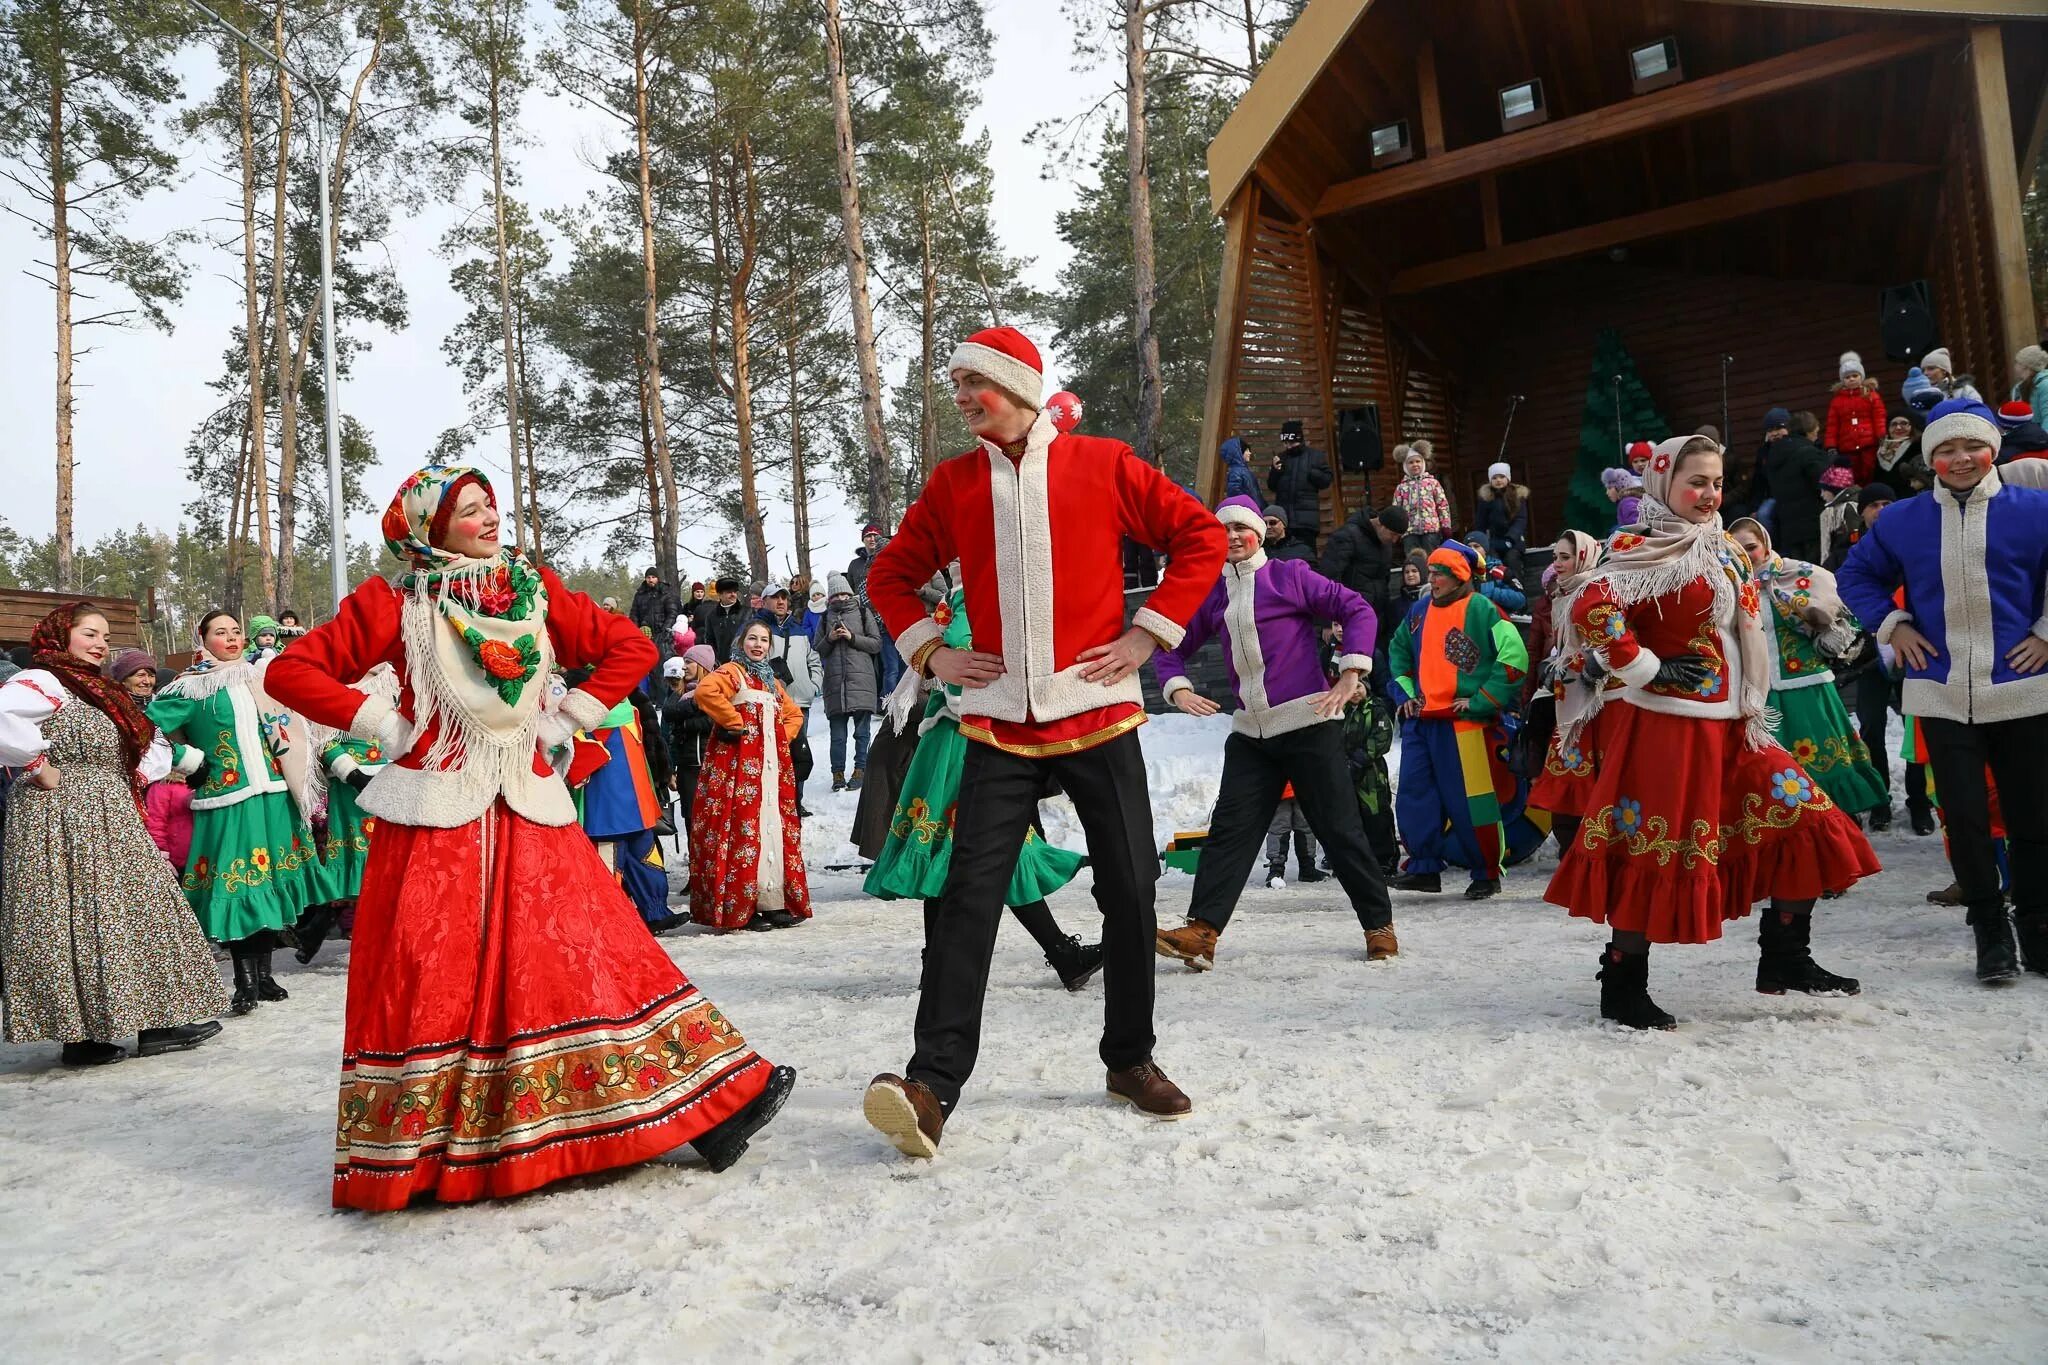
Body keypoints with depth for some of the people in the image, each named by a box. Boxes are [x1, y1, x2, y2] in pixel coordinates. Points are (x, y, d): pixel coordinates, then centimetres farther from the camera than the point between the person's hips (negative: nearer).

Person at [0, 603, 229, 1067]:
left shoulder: (101, 691, 19)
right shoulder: (43, 682, -9)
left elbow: (153, 745, 29)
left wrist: (138, 775, 11)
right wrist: (39, 766, -22)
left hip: (111, 820, 9)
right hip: (64, 820, -9)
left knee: (137, 915, 8)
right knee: (77, 921, -5)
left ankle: (153, 1022, 12)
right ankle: (79, 1035, 3)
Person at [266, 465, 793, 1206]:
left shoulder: (537, 590, 7)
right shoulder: (393, 602, 1)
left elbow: (631, 646, 11)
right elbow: (291, 670, 0)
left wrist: (572, 717, 4)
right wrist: (380, 722, -6)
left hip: (528, 810, 2)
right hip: (433, 816, -2)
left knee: (584, 949, 0)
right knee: (428, 982, 1)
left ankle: (704, 1104, 2)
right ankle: (414, 1156, 16)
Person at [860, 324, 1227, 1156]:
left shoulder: (1103, 465, 1)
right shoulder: (952, 482, 8)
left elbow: (1202, 537, 5)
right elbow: (891, 575, 18)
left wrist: (1148, 632, -2)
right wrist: (931, 653, 4)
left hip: (1098, 713, 0)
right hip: (999, 722, 1)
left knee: (1129, 890, 5)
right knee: (969, 893, -8)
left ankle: (1131, 1058, 24)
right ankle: (933, 1081, -6)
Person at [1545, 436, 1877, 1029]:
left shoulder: (1726, 554, 16)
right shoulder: (1641, 549, -10)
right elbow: (1591, 611, -26)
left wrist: (1753, 713, 18)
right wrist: (1649, 671, -19)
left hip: (1725, 723, 9)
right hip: (1660, 722, -9)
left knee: (1804, 819, 7)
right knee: (1655, 848, -5)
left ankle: (1785, 958, 19)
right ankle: (1622, 987, 6)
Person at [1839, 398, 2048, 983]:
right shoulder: (1900, 520, 4)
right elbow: (1857, 575, 17)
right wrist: (1893, 626, 5)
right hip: (1941, 695, 1)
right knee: (1964, 818, 2)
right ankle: (1990, 928, 18)